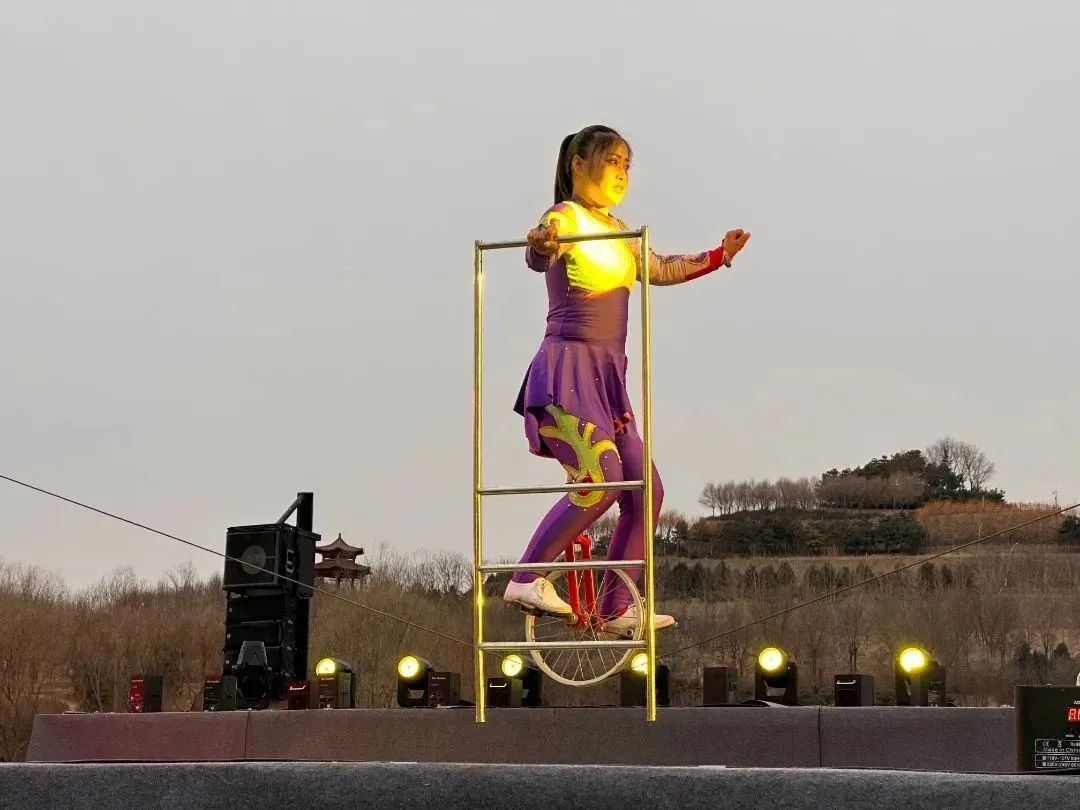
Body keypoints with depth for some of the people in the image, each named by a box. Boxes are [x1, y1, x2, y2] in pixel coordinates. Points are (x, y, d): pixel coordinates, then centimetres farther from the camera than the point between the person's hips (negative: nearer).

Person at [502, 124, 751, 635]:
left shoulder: (616, 230, 20)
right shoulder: (565, 217, -7)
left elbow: (659, 270, 35)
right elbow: (538, 257, -29)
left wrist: (719, 256, 28)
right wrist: (541, 244, -52)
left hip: (607, 376, 9)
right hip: (569, 368, -9)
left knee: (645, 493, 3)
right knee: (603, 478, -25)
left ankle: (615, 610, 9)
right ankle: (526, 579, -18)